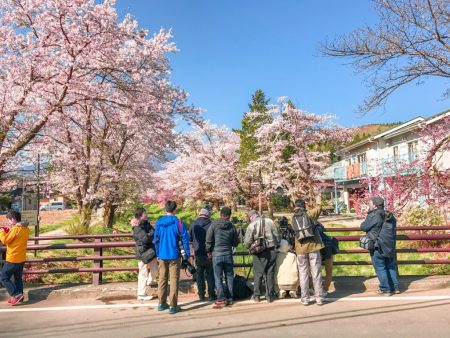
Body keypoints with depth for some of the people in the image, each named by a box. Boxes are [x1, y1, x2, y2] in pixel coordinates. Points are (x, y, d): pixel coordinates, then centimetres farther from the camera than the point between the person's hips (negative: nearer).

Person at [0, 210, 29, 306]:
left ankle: (16, 295, -3)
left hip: (12, 259, -8)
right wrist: (9, 230, 11)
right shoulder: (26, 229, 6)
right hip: (21, 258, 8)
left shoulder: (15, 229, -20)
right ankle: (19, 297, 20)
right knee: (18, 278, 17)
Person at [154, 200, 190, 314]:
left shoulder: (158, 223, 1)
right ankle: (173, 306, 5)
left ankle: (162, 304, 25)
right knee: (174, 280, 3)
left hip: (162, 255, 4)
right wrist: (188, 254, 0)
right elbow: (185, 239, -9)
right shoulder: (178, 222, -10)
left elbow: (156, 240, 8)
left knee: (162, 279, 15)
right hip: (174, 256, -4)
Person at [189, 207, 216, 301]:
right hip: (209, 253, -1)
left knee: (199, 274, 11)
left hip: (198, 254, 2)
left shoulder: (193, 225, -3)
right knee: (210, 274, 8)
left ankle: (201, 295, 13)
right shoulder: (210, 225, -10)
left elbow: (189, 239, 5)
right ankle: (211, 295, 10)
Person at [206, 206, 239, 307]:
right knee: (229, 277, 12)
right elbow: (235, 243, 7)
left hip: (217, 254, -2)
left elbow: (208, 240, -7)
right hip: (228, 254, 3)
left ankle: (221, 299, 2)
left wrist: (209, 251, 5)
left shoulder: (214, 224, -7)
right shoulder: (232, 227, 0)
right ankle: (229, 298, 16)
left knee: (218, 278, 4)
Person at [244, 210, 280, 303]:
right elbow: (277, 237, 5)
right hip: (272, 251, 3)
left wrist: (250, 248, 11)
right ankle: (269, 296, 14)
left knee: (258, 274, 9)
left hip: (260, 253, -3)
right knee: (270, 274, 10)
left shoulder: (252, 225, -7)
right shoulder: (270, 221, 2)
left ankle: (257, 296, 13)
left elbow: (247, 242, -9)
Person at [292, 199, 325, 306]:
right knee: (316, 274, 5)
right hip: (313, 247, -2)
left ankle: (305, 298, 11)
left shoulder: (293, 218, 6)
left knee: (303, 274, 8)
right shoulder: (309, 215, -3)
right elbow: (318, 208, 4)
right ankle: (319, 298, 9)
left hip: (301, 249, 2)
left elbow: (295, 231, 12)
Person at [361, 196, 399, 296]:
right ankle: (395, 287, 23)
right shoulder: (390, 216, 7)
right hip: (390, 246, 7)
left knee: (380, 269, 3)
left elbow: (363, 227, -11)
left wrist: (367, 218, 5)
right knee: (391, 267, 17)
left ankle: (386, 289, 8)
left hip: (377, 247, -7)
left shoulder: (373, 216, -17)